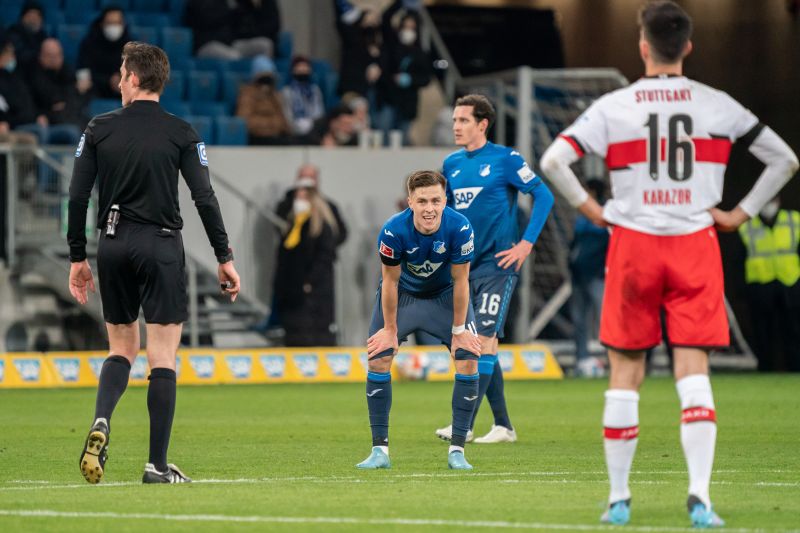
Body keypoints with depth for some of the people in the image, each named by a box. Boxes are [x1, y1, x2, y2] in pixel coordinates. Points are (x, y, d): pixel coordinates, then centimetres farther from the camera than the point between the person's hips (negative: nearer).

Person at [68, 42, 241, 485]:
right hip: (161, 246, -2)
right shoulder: (180, 133, -2)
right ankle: (157, 465, -1)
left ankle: (101, 421, -10)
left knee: (121, 350, 18)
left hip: (114, 246, 2)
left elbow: (77, 196, 1)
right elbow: (204, 198, -6)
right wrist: (224, 258, 0)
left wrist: (77, 258, 10)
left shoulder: (99, 130, 3)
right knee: (162, 359, 1)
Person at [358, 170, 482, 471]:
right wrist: (390, 330, -11)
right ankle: (380, 451, -4)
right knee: (378, 359, -13)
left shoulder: (460, 229, -31)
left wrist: (458, 330, -12)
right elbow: (390, 281, -18)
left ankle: (457, 451, -4)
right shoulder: (393, 231, -32)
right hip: (402, 295, 0)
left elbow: (460, 281, -19)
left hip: (445, 295, 0)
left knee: (469, 361, -13)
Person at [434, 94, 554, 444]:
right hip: (465, 265, 7)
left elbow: (544, 195, -6)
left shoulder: (505, 159, -7)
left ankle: (464, 424, -17)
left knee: (484, 340, -13)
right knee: (479, 344, 7)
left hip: (497, 263, -7)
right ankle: (503, 426, 15)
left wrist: (526, 244, -12)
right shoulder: (452, 164, 11)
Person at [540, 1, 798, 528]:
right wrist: (741, 214, 8)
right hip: (696, 246, 0)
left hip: (633, 244, 0)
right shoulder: (717, 106, 2)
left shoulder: (613, 107, -1)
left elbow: (553, 160, -9)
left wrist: (591, 209, 2)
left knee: (626, 372, 8)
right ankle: (700, 494, -17)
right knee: (694, 371, -3)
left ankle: (619, 498, 11)